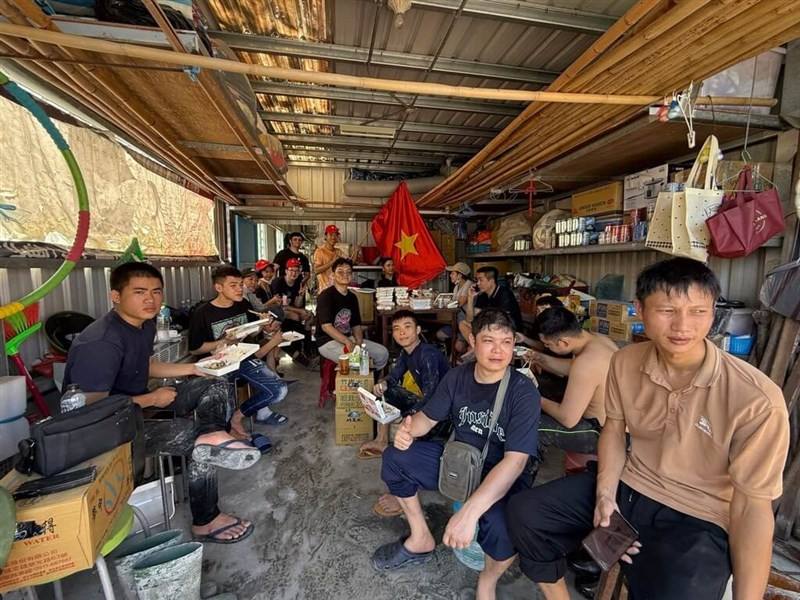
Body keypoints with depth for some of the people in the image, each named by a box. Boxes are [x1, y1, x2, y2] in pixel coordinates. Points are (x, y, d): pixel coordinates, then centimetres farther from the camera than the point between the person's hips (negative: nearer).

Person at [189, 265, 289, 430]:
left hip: (246, 358, 4)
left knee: (279, 390, -14)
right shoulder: (202, 313, -7)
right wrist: (225, 341, -15)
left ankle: (237, 416, 7)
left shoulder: (244, 305, 7)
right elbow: (194, 349, -4)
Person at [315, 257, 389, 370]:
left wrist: (359, 342, -8)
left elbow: (356, 325, 12)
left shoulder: (352, 297, 12)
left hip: (348, 338, 8)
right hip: (327, 341, -8)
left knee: (383, 353, -1)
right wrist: (348, 342, -30)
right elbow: (326, 326, -21)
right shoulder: (325, 296, -11)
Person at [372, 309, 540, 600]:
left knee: (500, 526, -36)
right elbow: (429, 416, 2)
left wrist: (470, 510, -41)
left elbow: (515, 460, -31)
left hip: (503, 477, -4)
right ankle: (421, 539, 17)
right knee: (395, 458, -6)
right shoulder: (457, 376, -9)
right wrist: (409, 429, -23)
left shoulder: (523, 391, -23)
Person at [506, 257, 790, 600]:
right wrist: (605, 494, -7)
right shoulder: (625, 362, -8)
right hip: (628, 486, 4)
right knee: (524, 513, -3)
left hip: (698, 520, -3)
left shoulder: (757, 399, -21)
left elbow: (752, 505, -14)